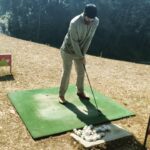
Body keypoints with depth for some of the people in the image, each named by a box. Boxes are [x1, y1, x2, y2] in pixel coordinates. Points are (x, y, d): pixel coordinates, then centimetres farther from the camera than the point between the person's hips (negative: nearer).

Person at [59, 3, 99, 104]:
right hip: (68, 50, -5)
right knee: (66, 73, -2)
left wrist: (83, 53, -9)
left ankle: (80, 91, 31)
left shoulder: (96, 21, -13)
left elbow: (89, 38, -7)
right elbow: (74, 41, -23)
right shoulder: (75, 23, -29)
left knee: (81, 72, 11)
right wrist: (81, 56, -18)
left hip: (79, 51, 5)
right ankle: (61, 95, 12)